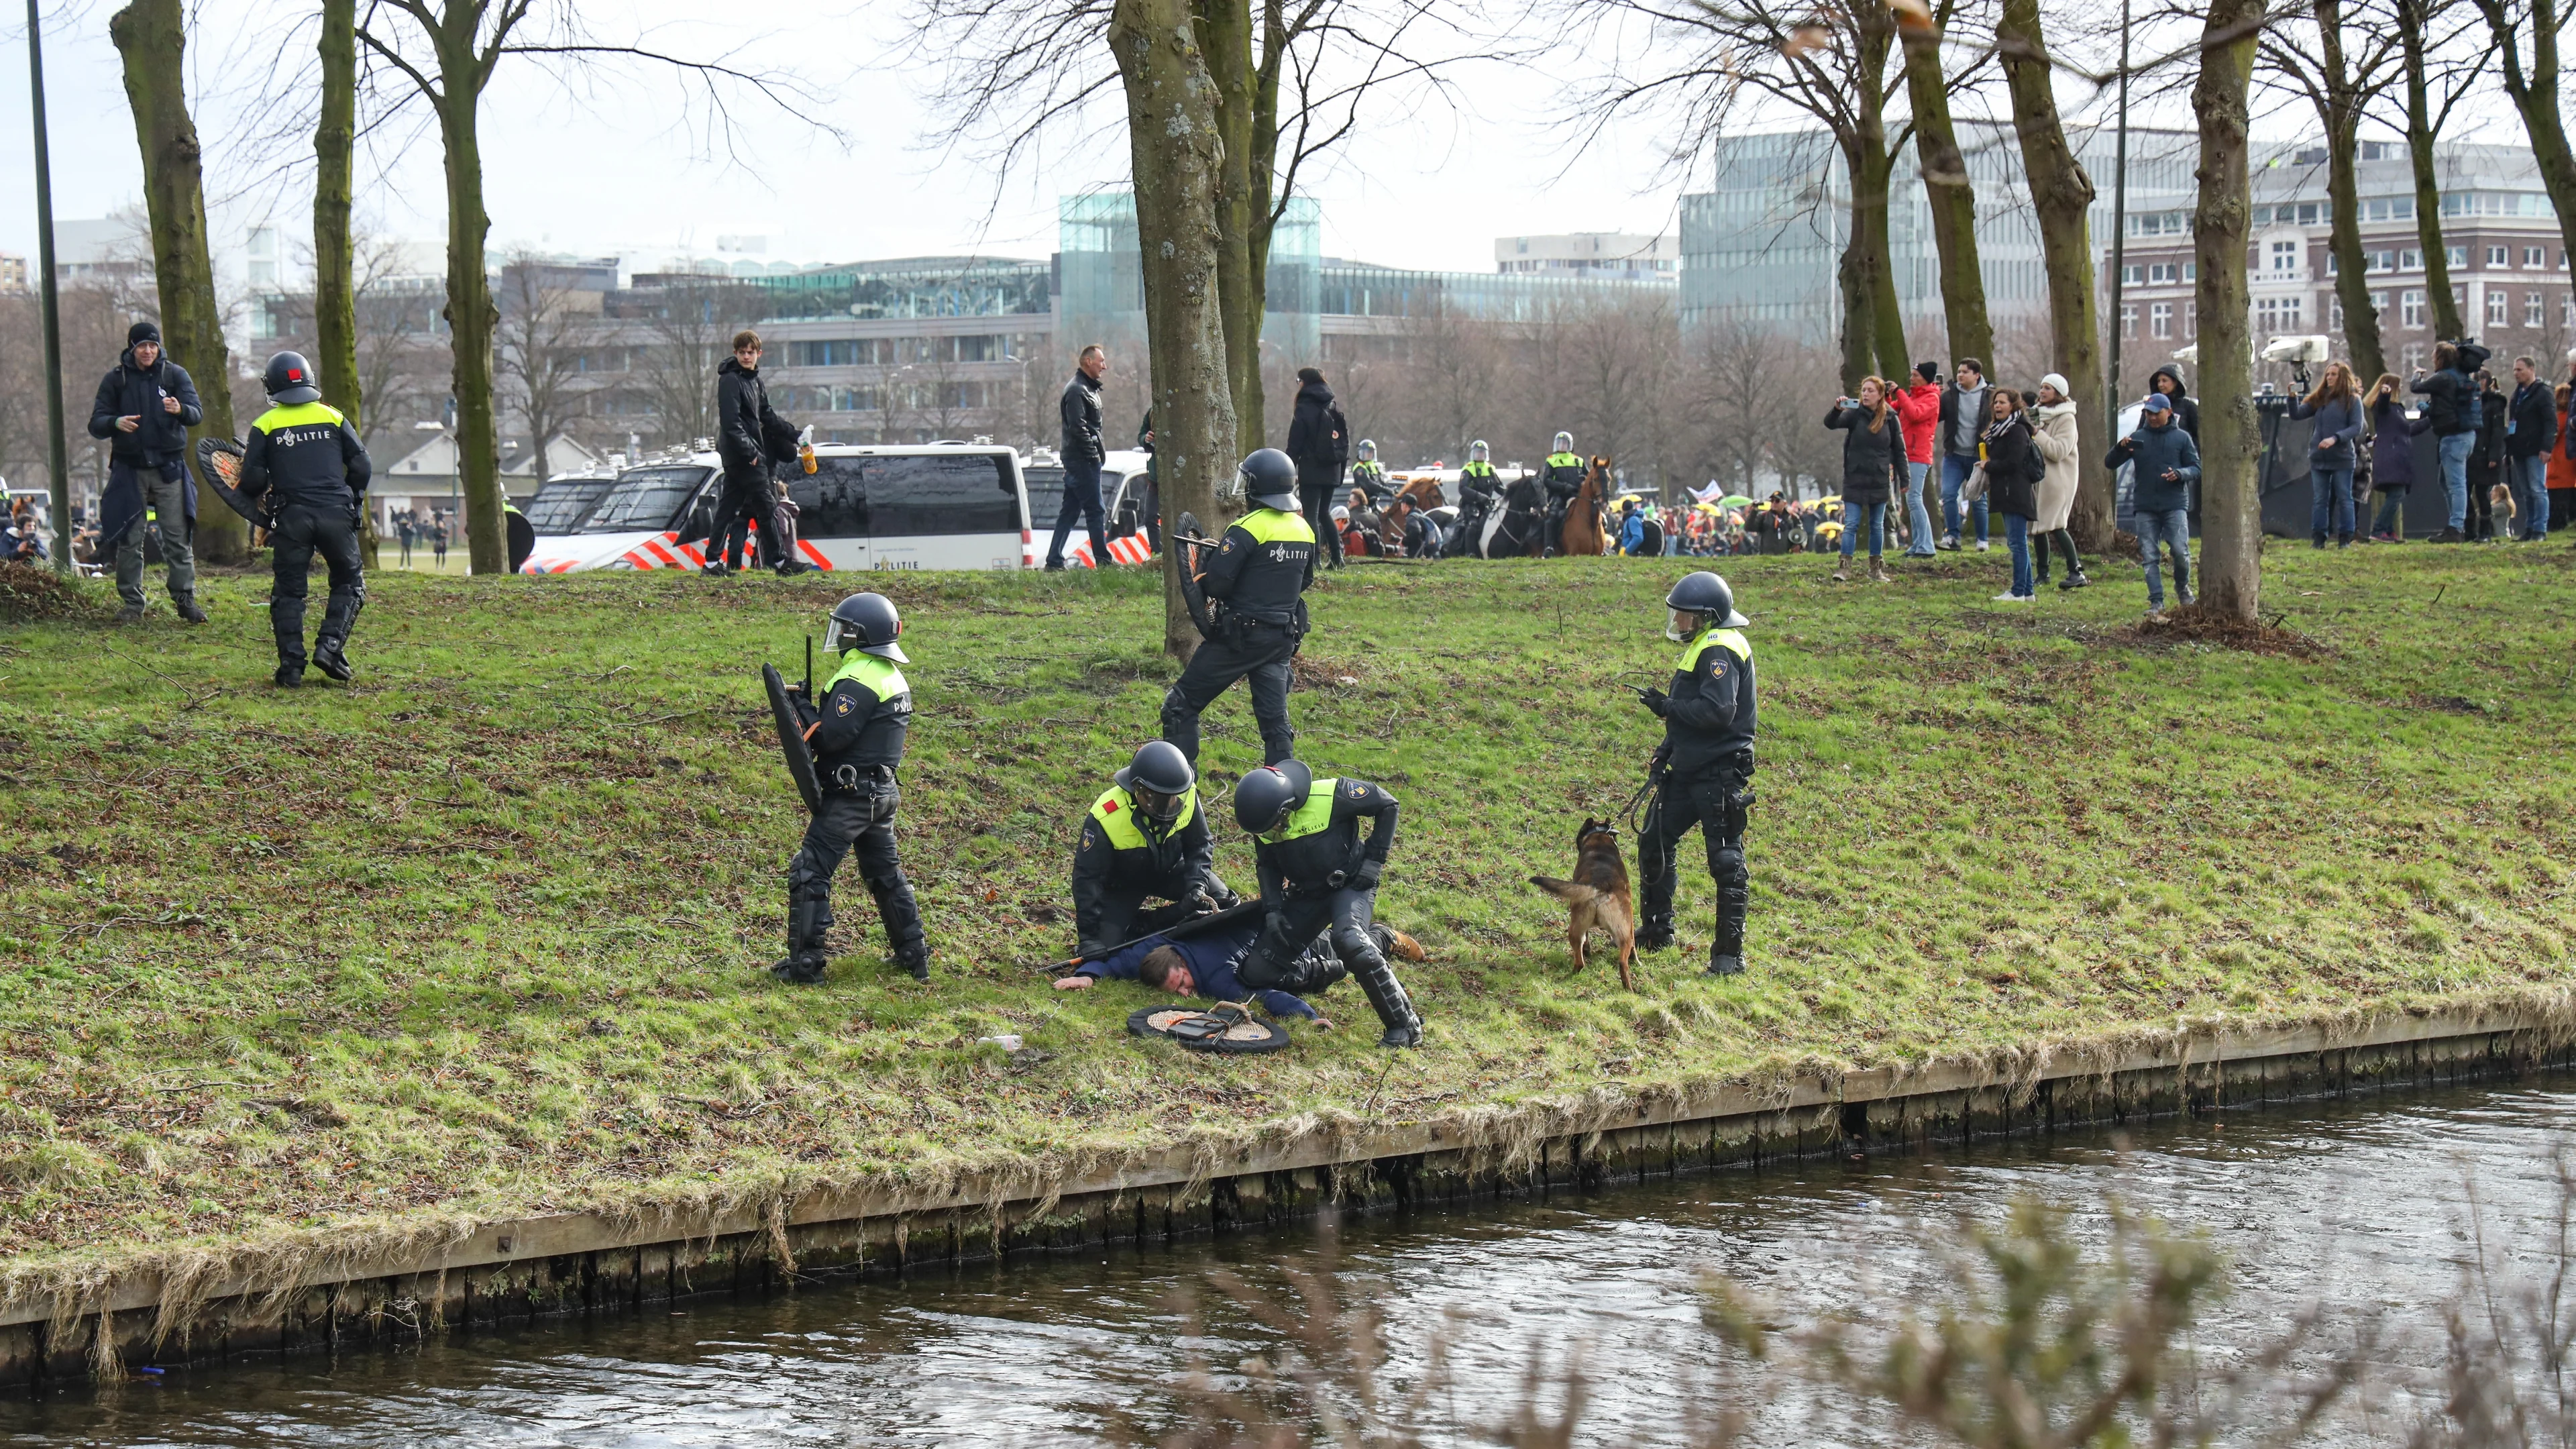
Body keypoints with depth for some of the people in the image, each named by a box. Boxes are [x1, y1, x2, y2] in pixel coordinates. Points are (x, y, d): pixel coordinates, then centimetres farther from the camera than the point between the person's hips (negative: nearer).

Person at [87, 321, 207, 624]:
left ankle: (185, 599, 2)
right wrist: (115, 423, -22)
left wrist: (181, 410, -32)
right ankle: (132, 603, 8)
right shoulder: (115, 380, 4)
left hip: (169, 468, -1)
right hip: (129, 470, 1)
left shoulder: (175, 375, 2)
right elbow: (96, 425, 1)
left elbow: (197, 414, -8)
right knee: (129, 540, 1)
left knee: (178, 537, -3)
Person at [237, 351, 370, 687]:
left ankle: (291, 665, 0)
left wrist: (262, 496, 21)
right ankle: (330, 645, -2)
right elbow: (362, 467, 7)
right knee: (349, 583, 16)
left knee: (288, 592, 9)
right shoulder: (334, 418, 10)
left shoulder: (265, 426, 4)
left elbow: (252, 480, -2)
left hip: (292, 518, -1)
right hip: (336, 514, 1)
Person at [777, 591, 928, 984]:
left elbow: (832, 736, -25)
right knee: (886, 873, 20)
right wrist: (812, 712, 4)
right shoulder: (893, 676, 12)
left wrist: (803, 710, -9)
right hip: (883, 791, 10)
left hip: (850, 796, -9)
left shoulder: (857, 681, -19)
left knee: (810, 873, -5)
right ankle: (914, 955, 24)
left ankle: (804, 962, -6)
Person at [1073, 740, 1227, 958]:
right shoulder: (1106, 817, -35)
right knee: (1105, 947, -20)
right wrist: (1089, 936, -31)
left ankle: (1145, 924, 0)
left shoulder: (1187, 796, -25)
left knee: (1222, 903, -10)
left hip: (1169, 872, 4)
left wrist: (1197, 886, -27)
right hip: (1121, 885, -4)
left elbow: (1200, 845, -9)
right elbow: (1088, 877, -27)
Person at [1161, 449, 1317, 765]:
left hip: (1241, 635, -6)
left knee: (1181, 705, 4)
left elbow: (1217, 584, -22)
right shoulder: (1305, 531, 5)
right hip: (1282, 640, 6)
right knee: (1275, 719, 9)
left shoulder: (1249, 529, -18)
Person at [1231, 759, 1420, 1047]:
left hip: (1352, 884, -6)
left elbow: (1387, 805, -13)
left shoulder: (1329, 796, -27)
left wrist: (1375, 858, -14)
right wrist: (1272, 909, -6)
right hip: (1306, 894, 6)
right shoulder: (1264, 820, -10)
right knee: (1257, 973, -2)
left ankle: (1404, 1024, -28)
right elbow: (1267, 865, 8)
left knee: (1348, 940, -38)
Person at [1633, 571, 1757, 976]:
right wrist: (1668, 748, 15)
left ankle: (1731, 951, -2)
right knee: (1653, 843, 18)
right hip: (1688, 769, 11)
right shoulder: (1704, 646, 16)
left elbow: (1718, 711, -28)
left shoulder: (1720, 650, -16)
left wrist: (1668, 706, -18)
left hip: (1719, 773, -11)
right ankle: (1657, 931, 31)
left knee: (1725, 859, -6)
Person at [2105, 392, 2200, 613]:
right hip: (2145, 507, 2)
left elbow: (2196, 469, 6)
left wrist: (2180, 474, -16)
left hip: (2175, 505, -2)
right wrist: (2120, 448, -14)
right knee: (2149, 556, -2)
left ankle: (2183, 587, 16)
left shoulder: (2181, 438, 6)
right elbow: (2110, 464, 7)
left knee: (2180, 551, -11)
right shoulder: (2138, 438, 8)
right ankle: (2156, 601, 2)